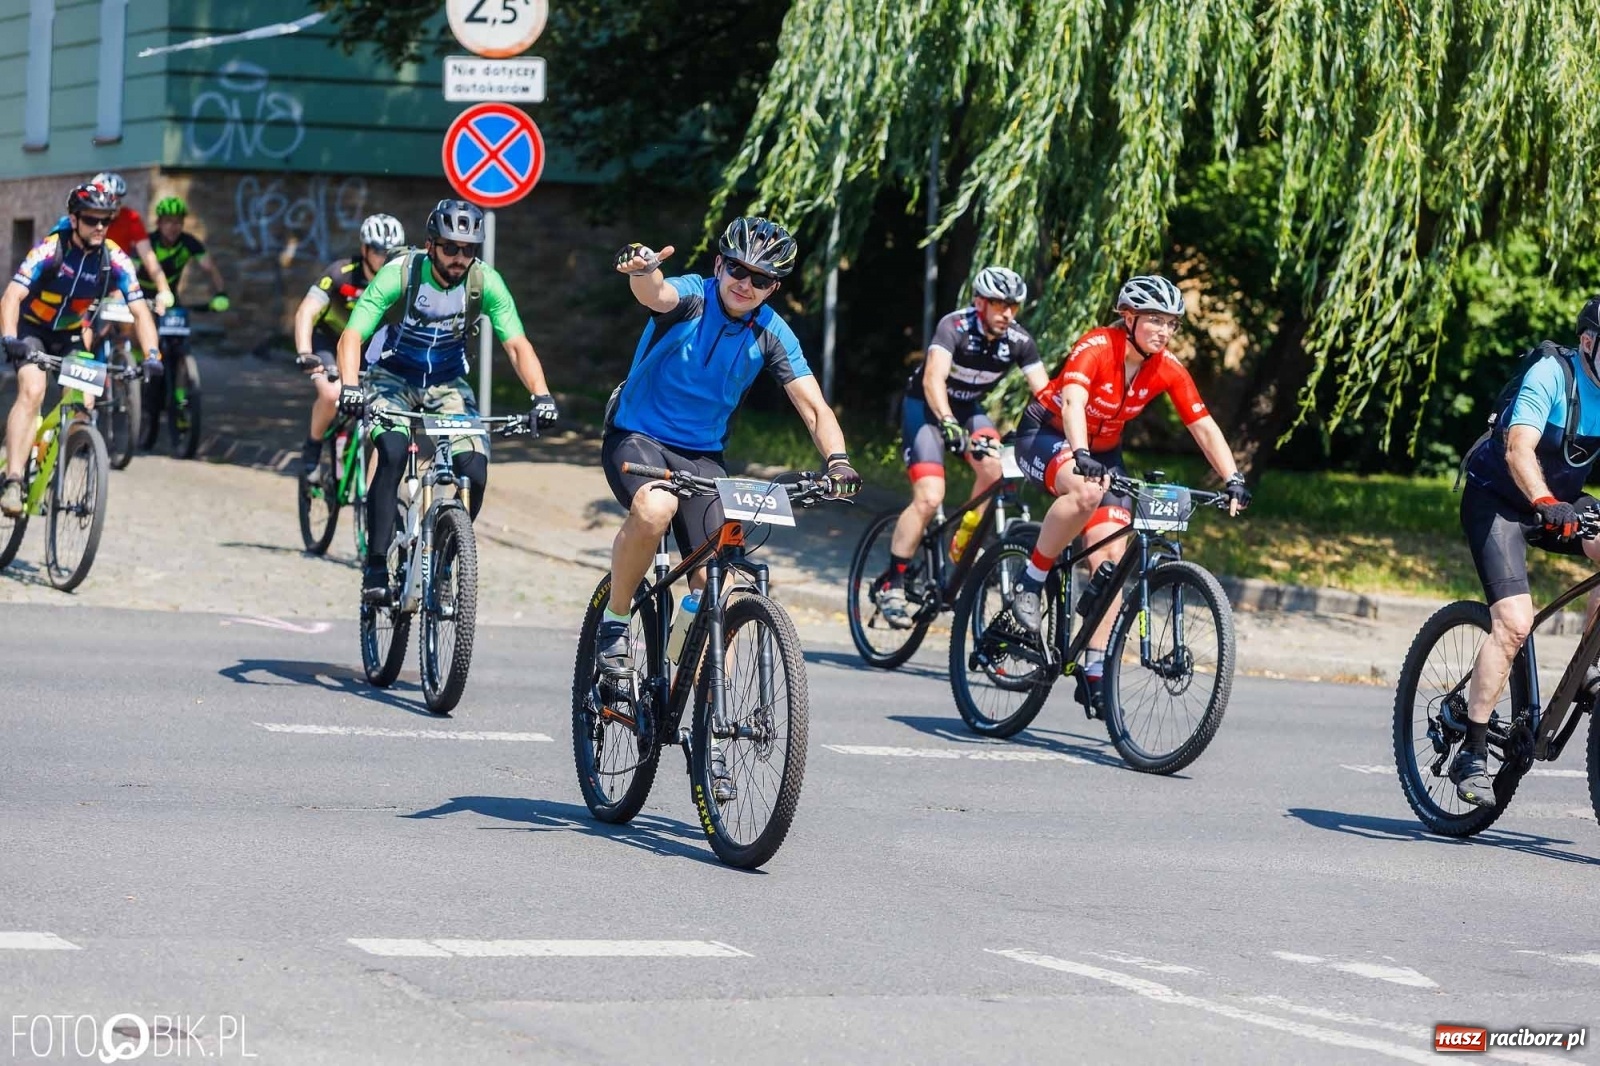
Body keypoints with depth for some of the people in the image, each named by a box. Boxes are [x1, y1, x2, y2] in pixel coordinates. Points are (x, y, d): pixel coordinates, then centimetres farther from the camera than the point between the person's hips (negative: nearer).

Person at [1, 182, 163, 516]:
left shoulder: (115, 260, -16)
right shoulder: (49, 250, -25)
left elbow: (140, 311, -17)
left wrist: (152, 354, -33)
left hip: (72, 335, 4)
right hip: (32, 330, -4)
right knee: (32, 391, -27)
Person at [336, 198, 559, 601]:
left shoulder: (486, 282, -19)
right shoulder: (400, 273, -25)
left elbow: (517, 344, -21)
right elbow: (352, 335, -30)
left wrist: (540, 394, -38)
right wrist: (349, 386, -48)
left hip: (447, 383, 2)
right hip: (394, 379, -2)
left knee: (474, 473, -18)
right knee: (392, 454, -30)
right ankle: (376, 568, -24)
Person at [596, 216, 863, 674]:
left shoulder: (773, 336, -7)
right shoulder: (692, 296, -16)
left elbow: (815, 409, -11)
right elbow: (657, 294, -41)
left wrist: (837, 461, -31)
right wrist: (643, 269, -66)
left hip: (702, 455, 4)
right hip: (637, 437, -4)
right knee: (656, 508, -36)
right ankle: (614, 621, -14)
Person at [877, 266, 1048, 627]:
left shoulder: (1019, 341, -14)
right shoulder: (954, 327, -27)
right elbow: (933, 379, -41)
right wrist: (947, 423, -57)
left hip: (968, 409, 5)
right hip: (926, 407, -5)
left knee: (995, 468, -26)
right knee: (929, 497, -21)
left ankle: (963, 547, -3)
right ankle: (891, 584, -9)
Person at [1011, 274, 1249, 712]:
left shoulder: (1167, 369, -12)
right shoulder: (1096, 347, -27)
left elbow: (1204, 427, -13)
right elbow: (1073, 401, -42)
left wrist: (1232, 480, -25)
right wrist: (1081, 457, -58)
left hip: (1102, 450, 6)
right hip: (1046, 435, -6)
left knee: (1111, 554, -10)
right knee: (1087, 493, -39)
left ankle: (1094, 673, -5)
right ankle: (1030, 582, -19)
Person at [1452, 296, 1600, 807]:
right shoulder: (1552, 375, -23)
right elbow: (1519, 447, -36)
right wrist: (1546, 503, -53)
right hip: (1497, 499, -6)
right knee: (1514, 622, -22)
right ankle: (1472, 755, -14)